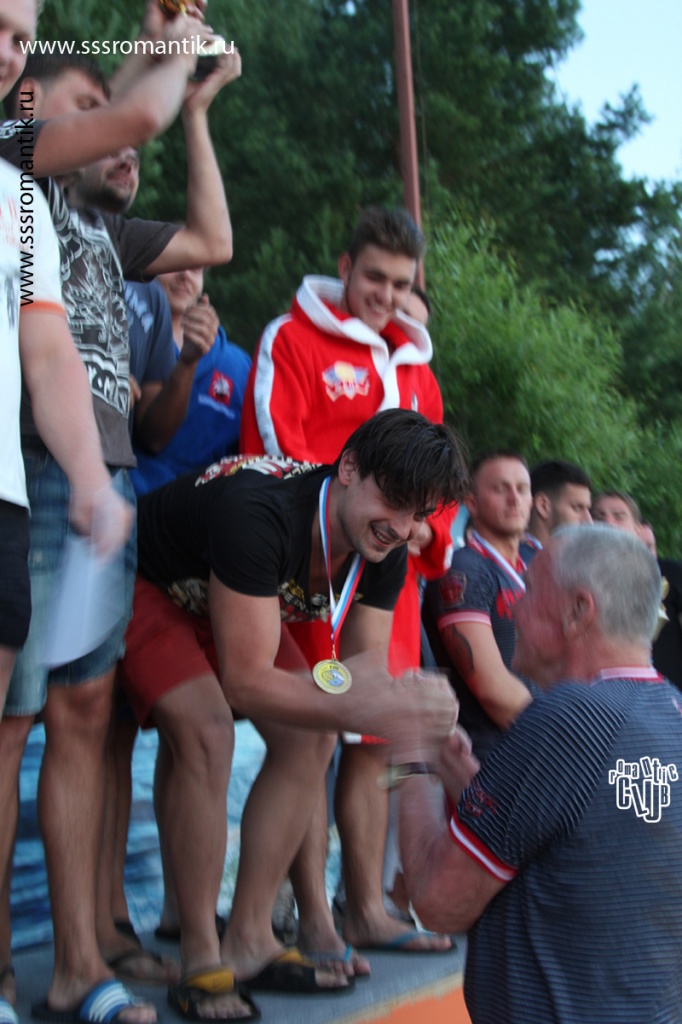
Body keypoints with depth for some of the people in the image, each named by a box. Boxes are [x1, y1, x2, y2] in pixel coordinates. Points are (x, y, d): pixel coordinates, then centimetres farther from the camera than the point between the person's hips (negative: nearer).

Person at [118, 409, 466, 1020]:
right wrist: (356, 712, -49)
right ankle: (201, 962, -14)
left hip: (233, 599, 8)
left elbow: (367, 660, -14)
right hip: (145, 582, -7)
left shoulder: (384, 550, -16)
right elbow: (245, 679, -40)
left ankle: (249, 942, 4)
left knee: (311, 738, -5)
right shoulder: (260, 513, -41)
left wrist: (400, 701, -37)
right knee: (207, 734, -28)